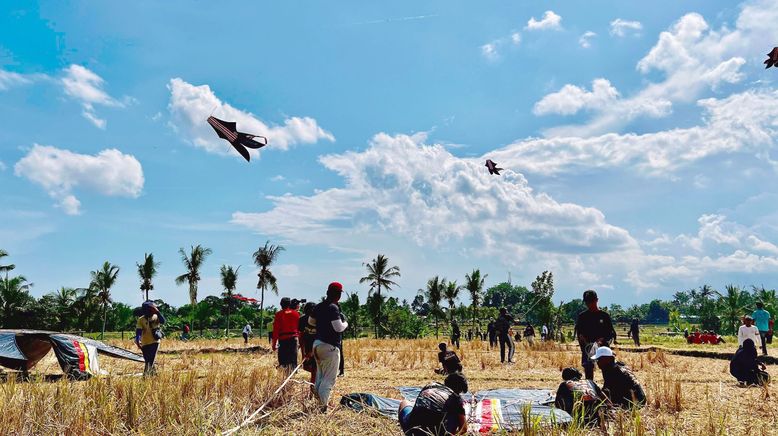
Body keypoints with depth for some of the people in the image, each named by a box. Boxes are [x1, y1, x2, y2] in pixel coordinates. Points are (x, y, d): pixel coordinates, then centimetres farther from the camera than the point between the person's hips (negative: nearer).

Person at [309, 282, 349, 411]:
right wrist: (345, 323, -4)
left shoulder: (318, 307, 9)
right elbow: (338, 328, -23)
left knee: (320, 376, 18)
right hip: (330, 346, -9)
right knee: (329, 378, -4)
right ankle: (322, 405, -8)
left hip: (317, 343, 9)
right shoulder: (333, 308, -17)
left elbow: (310, 321, 24)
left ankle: (317, 402, 23)